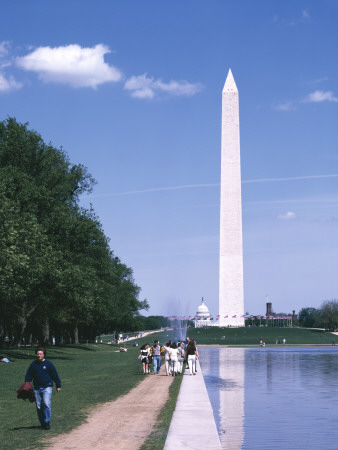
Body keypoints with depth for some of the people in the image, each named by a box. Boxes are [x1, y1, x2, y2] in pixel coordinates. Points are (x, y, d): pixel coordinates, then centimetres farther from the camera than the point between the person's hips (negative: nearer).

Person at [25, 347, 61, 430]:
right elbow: (28, 376, 15)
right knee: (39, 406, 4)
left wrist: (58, 386, 6)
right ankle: (42, 422, 16)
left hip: (47, 387, -3)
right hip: (37, 388, 3)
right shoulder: (33, 364, 9)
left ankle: (47, 422, -12)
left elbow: (55, 375, 6)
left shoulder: (48, 364, 1)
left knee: (46, 404, -18)